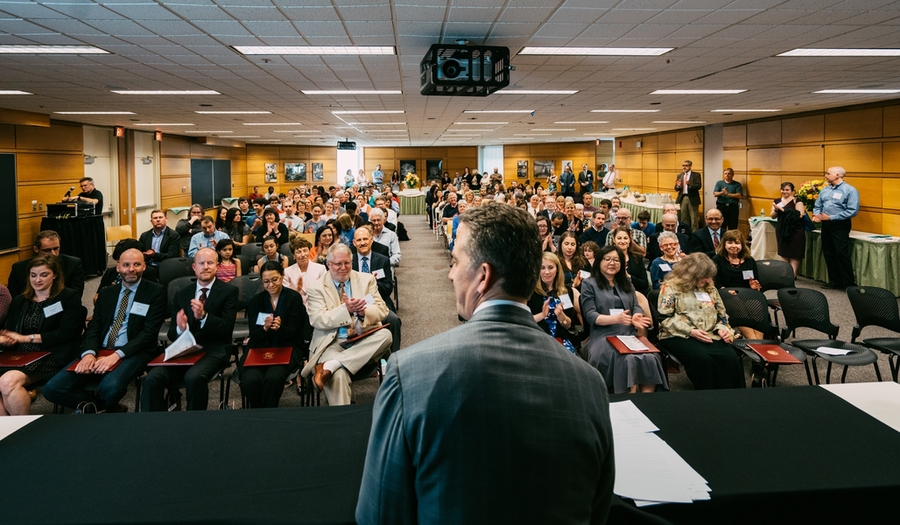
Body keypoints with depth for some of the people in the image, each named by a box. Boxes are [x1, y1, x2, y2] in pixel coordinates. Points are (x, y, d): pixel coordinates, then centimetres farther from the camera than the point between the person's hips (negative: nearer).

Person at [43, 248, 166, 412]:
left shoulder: (156, 292, 1)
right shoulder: (106, 293, 17)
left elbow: (149, 332, -8)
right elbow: (93, 328, 10)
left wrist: (117, 355, -21)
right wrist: (89, 353, -13)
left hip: (133, 353, -5)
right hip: (100, 351, 5)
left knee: (110, 388, -35)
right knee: (52, 389, -14)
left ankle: (96, 406, 2)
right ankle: (102, 406, 5)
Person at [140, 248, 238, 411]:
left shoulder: (229, 291, 3)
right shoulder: (181, 295, 15)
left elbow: (227, 328, -6)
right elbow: (172, 334, 11)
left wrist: (203, 316, -22)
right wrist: (180, 329, -14)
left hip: (213, 350, -4)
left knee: (194, 377, -34)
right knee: (152, 378, -23)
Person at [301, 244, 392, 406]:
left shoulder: (366, 280, 13)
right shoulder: (316, 288, 5)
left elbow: (382, 310, 7)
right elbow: (317, 320, -7)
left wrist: (363, 311, -16)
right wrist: (346, 309, -21)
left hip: (364, 340, 4)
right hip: (333, 343, -3)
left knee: (385, 335, -30)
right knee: (338, 375, -35)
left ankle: (330, 365, -32)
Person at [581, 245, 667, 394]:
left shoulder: (626, 283, 23)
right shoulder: (589, 284, 6)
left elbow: (637, 307, 14)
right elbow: (590, 316, -4)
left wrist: (636, 317, -12)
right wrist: (616, 319, -21)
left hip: (630, 334, 5)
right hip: (605, 336, -4)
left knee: (650, 358, -27)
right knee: (628, 359, -35)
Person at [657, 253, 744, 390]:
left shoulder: (710, 289, 20)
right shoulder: (671, 287, 1)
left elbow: (721, 315, 23)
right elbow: (664, 318, -7)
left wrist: (722, 328, 0)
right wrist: (690, 331, -16)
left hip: (710, 336, 5)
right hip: (679, 336, -5)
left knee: (730, 358, -27)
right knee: (701, 359, -36)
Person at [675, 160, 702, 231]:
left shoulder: (696, 175, -1)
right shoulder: (679, 176, 12)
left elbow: (699, 186, -13)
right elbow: (676, 189, 10)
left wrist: (690, 184, -30)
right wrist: (678, 186, -13)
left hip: (692, 199, -4)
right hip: (683, 198, 4)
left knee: (694, 219, -3)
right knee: (684, 218, 10)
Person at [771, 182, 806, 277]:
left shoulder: (797, 201, -5)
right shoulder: (777, 201, 10)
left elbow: (800, 214, -17)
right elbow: (772, 216, 10)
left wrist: (783, 210, -18)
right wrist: (776, 209, -12)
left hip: (794, 230, -5)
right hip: (781, 230, 5)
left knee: (794, 255, -3)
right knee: (784, 254, 8)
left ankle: (793, 275, -1)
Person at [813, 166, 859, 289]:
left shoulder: (850, 190, -10)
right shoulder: (825, 189, 9)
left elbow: (853, 211, -18)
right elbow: (817, 206, 15)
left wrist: (831, 217, -20)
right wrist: (816, 215, -8)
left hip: (840, 226, -7)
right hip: (826, 225, 7)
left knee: (842, 254, -6)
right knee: (828, 254, 11)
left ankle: (849, 283, 4)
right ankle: (835, 280, 22)